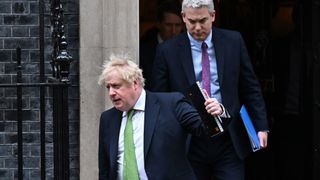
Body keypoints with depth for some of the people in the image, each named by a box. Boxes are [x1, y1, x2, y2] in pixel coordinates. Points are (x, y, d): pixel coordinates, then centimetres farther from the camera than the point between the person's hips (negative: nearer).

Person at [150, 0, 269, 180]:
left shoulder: (233, 41, 5)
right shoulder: (168, 50, 0)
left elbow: (251, 88, 9)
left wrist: (262, 127, 5)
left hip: (229, 140, 1)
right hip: (190, 144, -1)